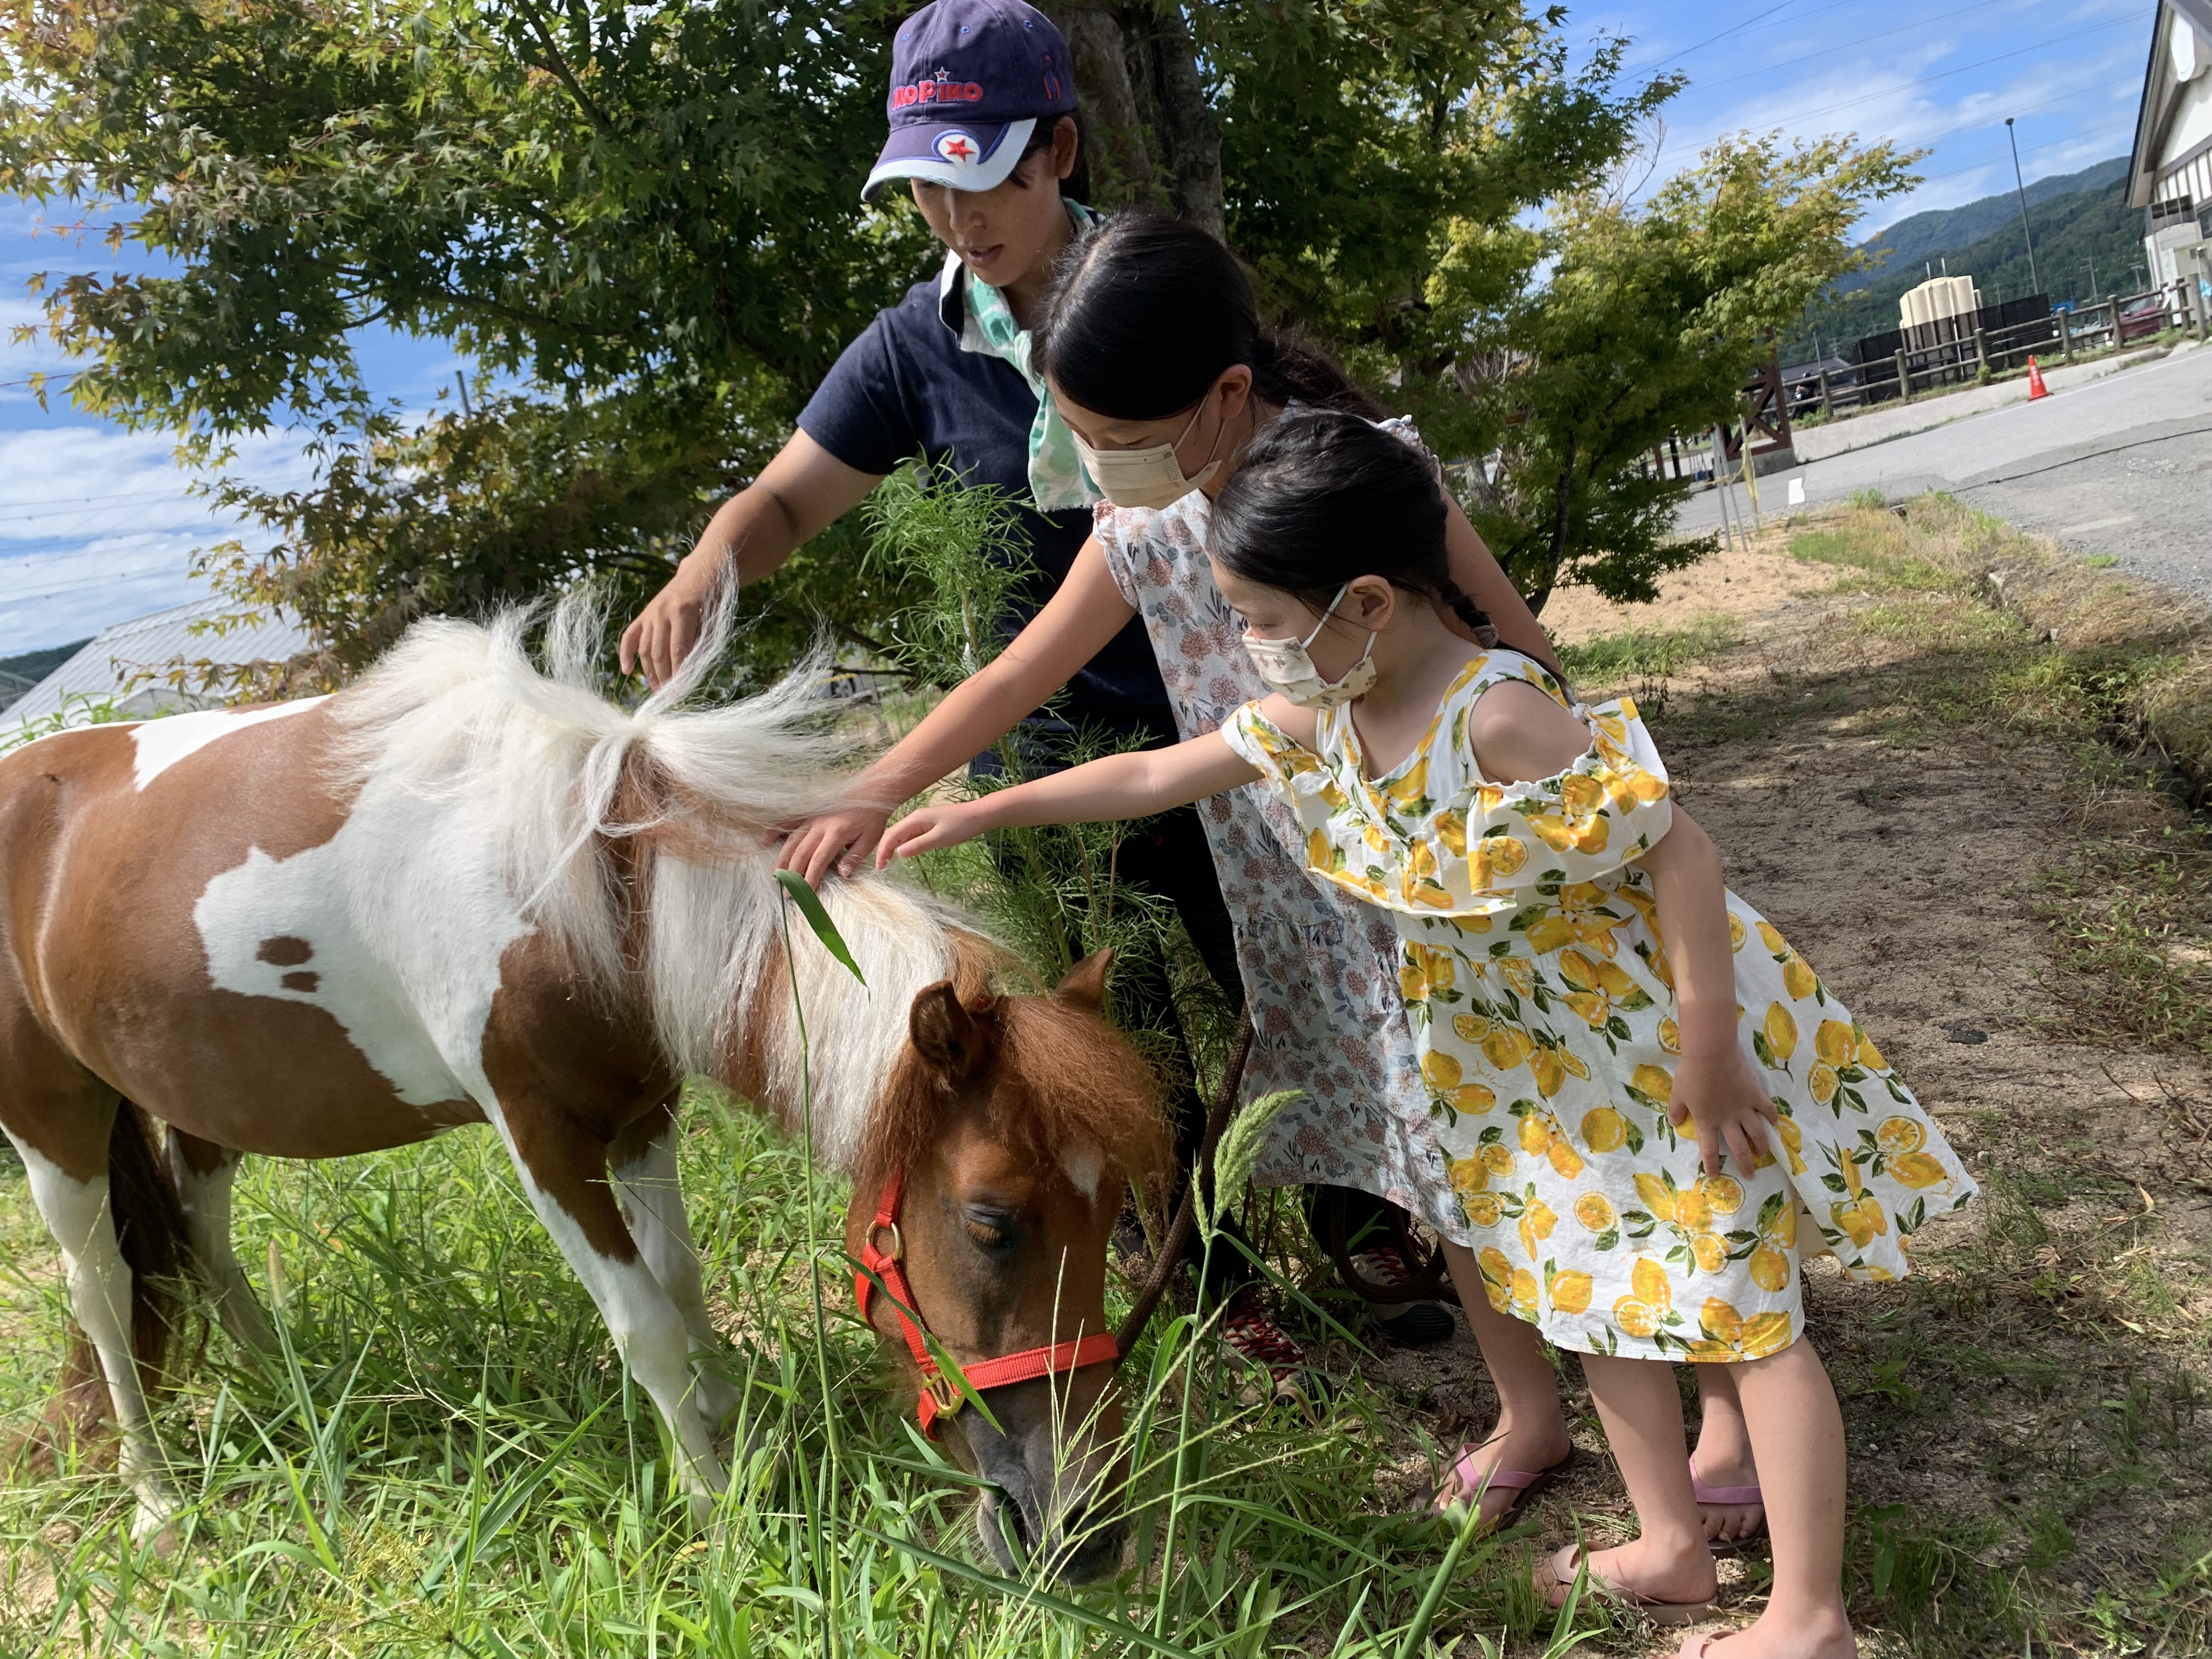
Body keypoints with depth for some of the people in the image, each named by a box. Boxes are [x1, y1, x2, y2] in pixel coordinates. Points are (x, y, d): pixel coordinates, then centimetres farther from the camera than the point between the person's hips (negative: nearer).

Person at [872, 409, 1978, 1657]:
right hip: (1534, 1060, 8)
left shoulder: (1500, 719, -32)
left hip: (1662, 1035, -8)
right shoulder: (1320, 722, -7)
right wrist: (986, 812, 8)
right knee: (1598, 1297, 19)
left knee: (1744, 1310, 5)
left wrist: (1708, 1052, -24)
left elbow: (1680, 851, -27)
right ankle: (1674, 1552, 38)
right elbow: (1159, 776, 5)